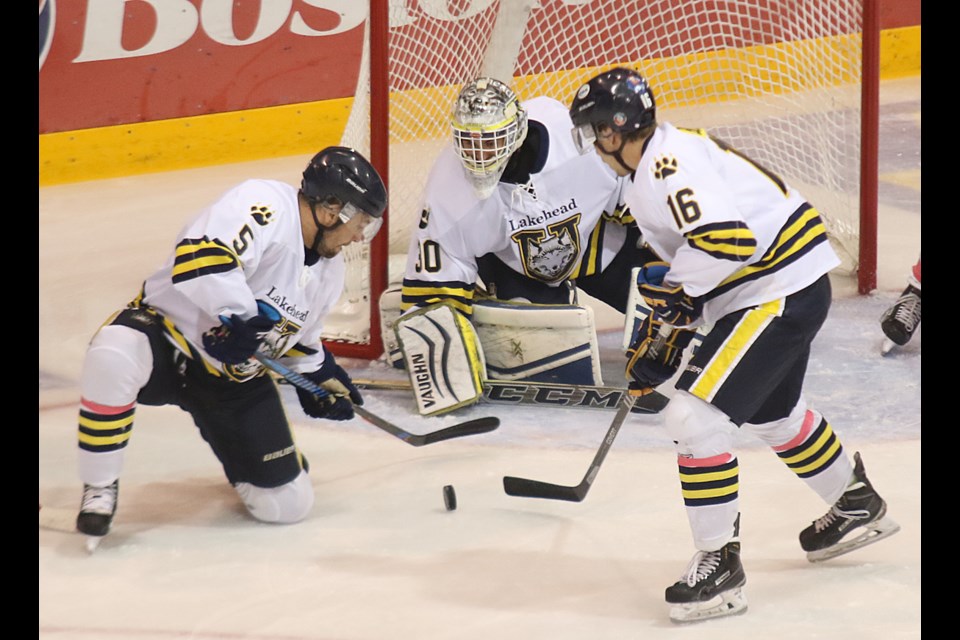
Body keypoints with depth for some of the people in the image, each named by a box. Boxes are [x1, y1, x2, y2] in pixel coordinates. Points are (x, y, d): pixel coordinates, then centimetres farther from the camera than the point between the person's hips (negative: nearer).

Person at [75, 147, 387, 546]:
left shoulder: (329, 269, 6)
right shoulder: (265, 206, -24)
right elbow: (199, 255, -40)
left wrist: (320, 378, 16)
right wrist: (239, 316, -40)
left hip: (233, 377, 7)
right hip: (169, 333, -7)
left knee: (287, 503, -3)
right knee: (113, 355, -43)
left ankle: (244, 463, 34)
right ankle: (100, 488, -22)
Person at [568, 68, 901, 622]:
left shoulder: (669, 164, -21)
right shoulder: (653, 172, 13)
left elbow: (729, 240, -33)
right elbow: (689, 270, 22)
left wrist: (669, 284, -20)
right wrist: (658, 346, 20)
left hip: (780, 294, -11)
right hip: (791, 283, 11)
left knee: (695, 416, -15)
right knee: (772, 413, 32)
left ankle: (719, 566, -9)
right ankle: (858, 507, 53)